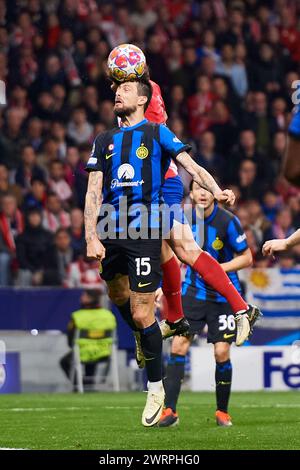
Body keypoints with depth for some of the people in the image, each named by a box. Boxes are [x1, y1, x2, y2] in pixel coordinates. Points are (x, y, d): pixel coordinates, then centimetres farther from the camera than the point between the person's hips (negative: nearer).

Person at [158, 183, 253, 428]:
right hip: (194, 290, 3)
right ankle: (170, 410, -8)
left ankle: (223, 412, 15)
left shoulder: (228, 221, -15)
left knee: (222, 353, -4)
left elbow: (247, 258, -7)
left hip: (223, 295, -3)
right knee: (178, 345, -10)